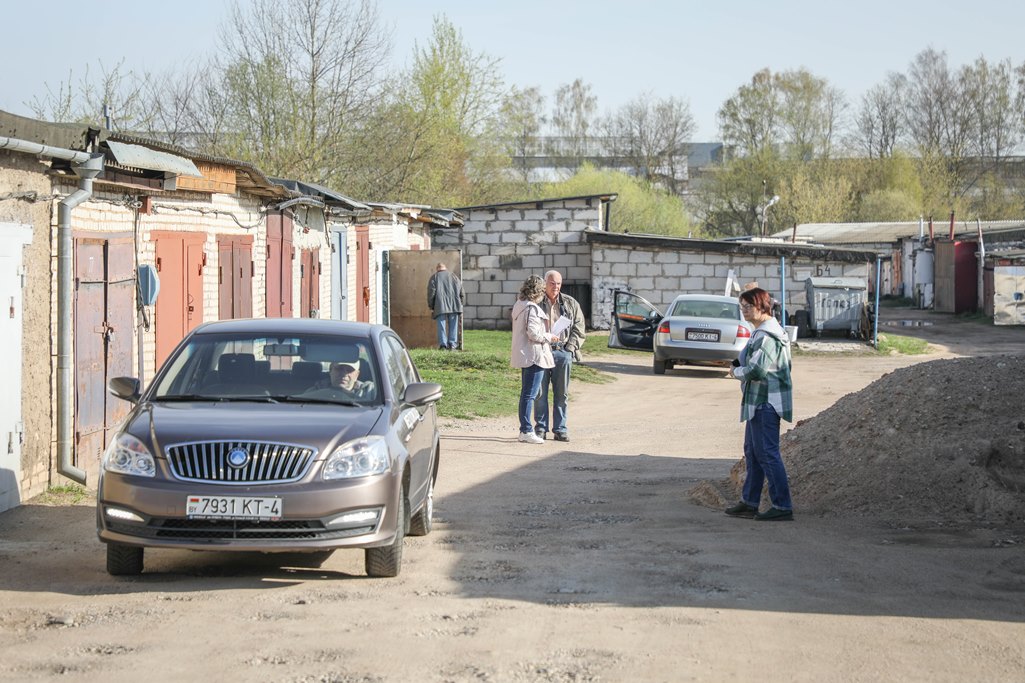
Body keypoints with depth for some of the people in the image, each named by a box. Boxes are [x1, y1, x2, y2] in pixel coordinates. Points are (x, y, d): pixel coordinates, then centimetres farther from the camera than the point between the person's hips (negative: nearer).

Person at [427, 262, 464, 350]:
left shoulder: (434, 278, 6)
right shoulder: (454, 277, 15)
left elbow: (431, 293, 0)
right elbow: (461, 292, 12)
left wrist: (431, 306, 7)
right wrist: (460, 304, 18)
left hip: (440, 307, -2)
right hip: (454, 306, 2)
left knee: (441, 326, -1)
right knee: (453, 326, 7)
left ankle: (443, 344, -8)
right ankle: (452, 344, 3)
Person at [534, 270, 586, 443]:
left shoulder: (570, 304, 10)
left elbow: (579, 328, 11)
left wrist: (570, 347, -1)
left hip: (563, 352, 2)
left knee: (562, 393, 4)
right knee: (540, 391, 0)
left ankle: (560, 429, 10)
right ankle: (541, 428, 7)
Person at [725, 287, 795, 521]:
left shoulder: (766, 336, -19)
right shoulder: (761, 332, 15)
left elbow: (755, 370, -25)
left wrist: (736, 371, -5)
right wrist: (740, 367, 8)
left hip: (766, 402, -11)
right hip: (759, 401, 11)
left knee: (767, 453, -8)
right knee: (752, 451, 17)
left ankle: (782, 506, -5)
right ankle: (749, 503, 25)